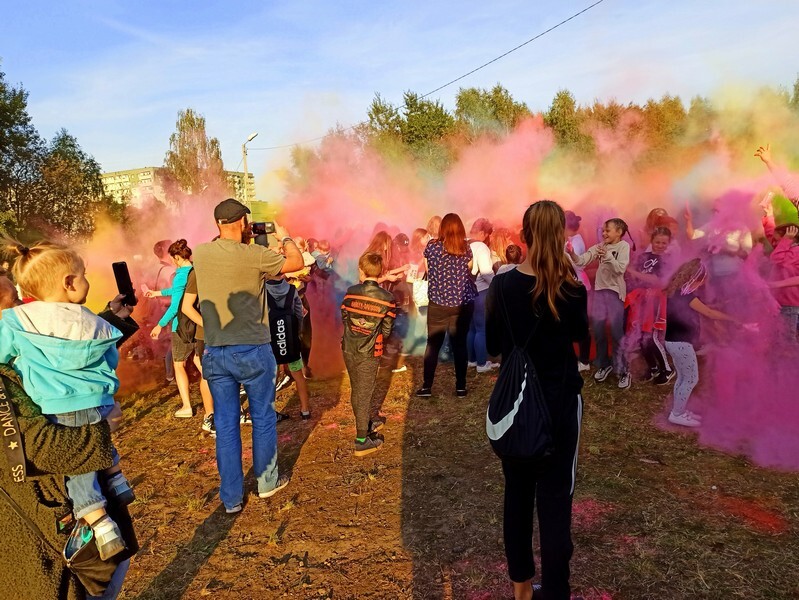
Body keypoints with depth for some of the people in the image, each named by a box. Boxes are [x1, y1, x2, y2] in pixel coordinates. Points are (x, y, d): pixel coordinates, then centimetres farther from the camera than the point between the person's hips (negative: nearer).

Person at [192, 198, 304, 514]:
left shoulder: (200, 254, -2)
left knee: (225, 425, 11)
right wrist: (285, 236, 17)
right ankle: (267, 481, 31)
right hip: (252, 351, -4)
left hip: (214, 353, 4)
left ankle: (232, 498, 22)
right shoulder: (254, 255, -14)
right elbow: (297, 262, 0)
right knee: (263, 419, 15)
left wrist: (239, 238, 27)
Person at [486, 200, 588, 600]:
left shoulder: (502, 285, -8)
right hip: (559, 402, -2)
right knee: (555, 497, 6)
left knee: (517, 493, 16)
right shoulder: (570, 288, -13)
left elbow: (492, 346, 0)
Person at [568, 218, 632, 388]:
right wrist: (572, 254, -24)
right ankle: (604, 364, 27)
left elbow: (620, 269, -16)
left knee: (616, 331, -3)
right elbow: (582, 261, -6)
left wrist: (608, 256, -28)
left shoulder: (623, 246, -5)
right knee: (597, 329, 9)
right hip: (599, 290, 5)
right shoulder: (599, 246, 6)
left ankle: (623, 371, 8)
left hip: (615, 291, -5)